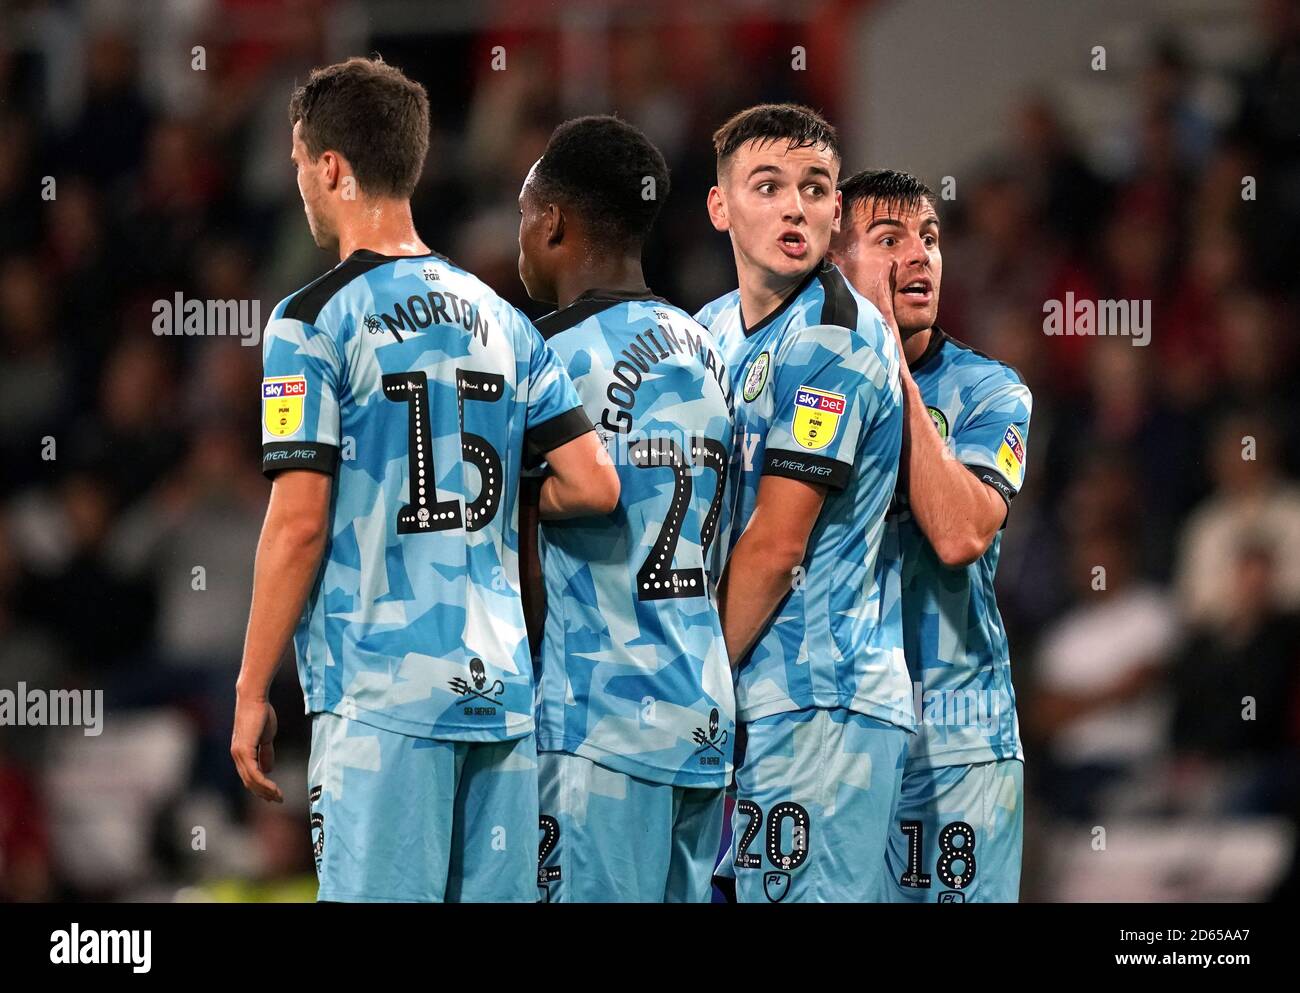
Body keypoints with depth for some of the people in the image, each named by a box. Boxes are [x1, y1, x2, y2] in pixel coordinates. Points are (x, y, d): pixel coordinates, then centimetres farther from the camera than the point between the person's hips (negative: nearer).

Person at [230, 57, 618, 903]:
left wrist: (252, 691, -3)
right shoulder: (500, 319, 11)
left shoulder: (315, 324, -6)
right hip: (501, 686, 6)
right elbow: (595, 486, 6)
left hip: (381, 697, -6)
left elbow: (300, 522, -10)